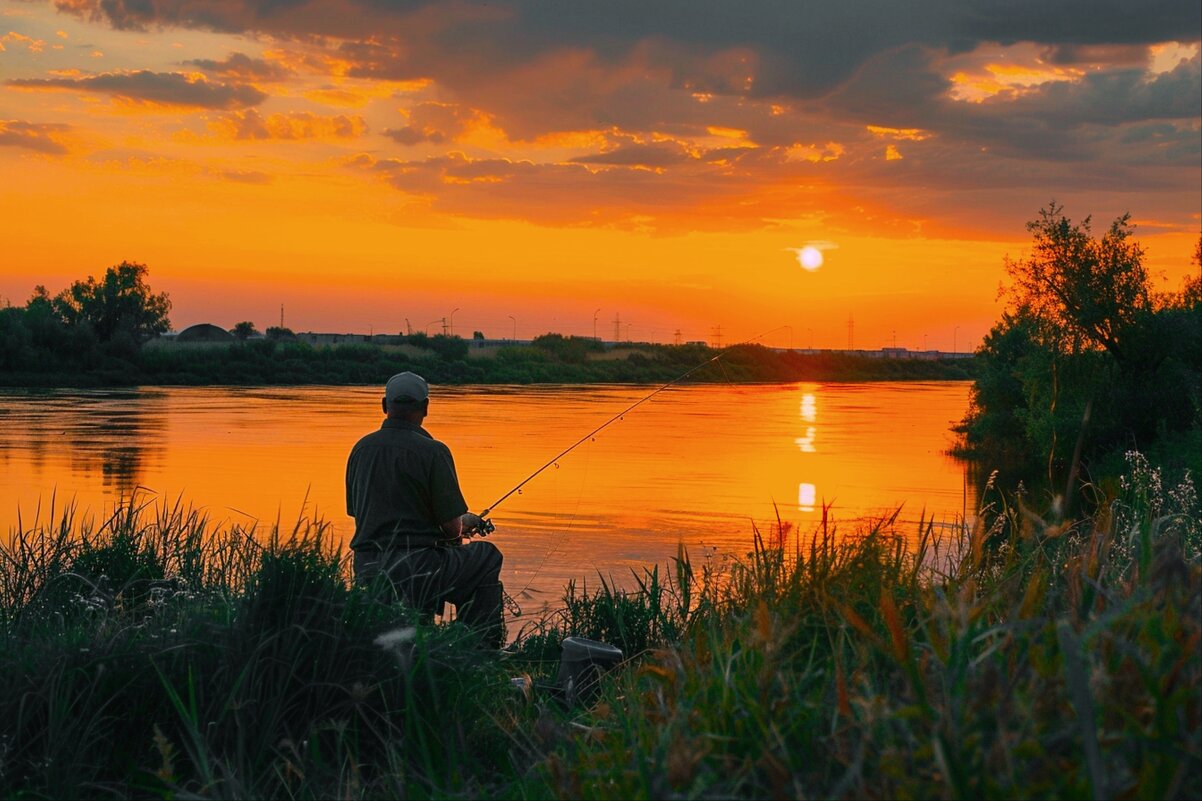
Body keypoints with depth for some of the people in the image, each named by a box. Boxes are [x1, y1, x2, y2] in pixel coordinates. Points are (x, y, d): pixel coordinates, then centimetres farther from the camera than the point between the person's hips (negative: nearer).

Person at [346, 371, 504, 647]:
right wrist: (464, 524, 17)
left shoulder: (361, 449, 8)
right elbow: (452, 527, -11)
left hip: (365, 572, 7)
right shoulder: (432, 451, -11)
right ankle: (483, 647, 17)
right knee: (487, 557, 17)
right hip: (414, 571, -6)